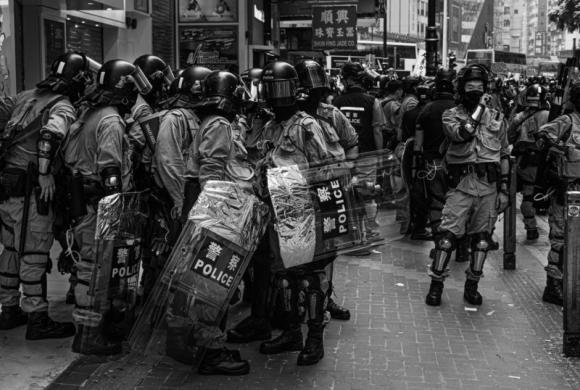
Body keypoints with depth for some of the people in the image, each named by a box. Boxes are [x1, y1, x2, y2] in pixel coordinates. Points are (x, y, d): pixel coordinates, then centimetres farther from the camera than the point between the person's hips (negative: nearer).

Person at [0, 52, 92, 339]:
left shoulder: (26, 97, 16)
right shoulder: (64, 108, -9)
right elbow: (51, 133, -27)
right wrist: (45, 173, -26)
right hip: (29, 188, -8)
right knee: (34, 254, -2)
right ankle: (37, 319, 3)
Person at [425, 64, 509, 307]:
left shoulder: (496, 118, 11)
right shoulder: (451, 115, 3)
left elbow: (504, 156, 12)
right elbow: (462, 133, -21)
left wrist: (504, 189, 7)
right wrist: (479, 107, -13)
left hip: (488, 186, 3)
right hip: (462, 184, -3)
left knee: (481, 237, 7)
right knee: (448, 234, -8)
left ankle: (472, 285, 19)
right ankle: (436, 284, 3)